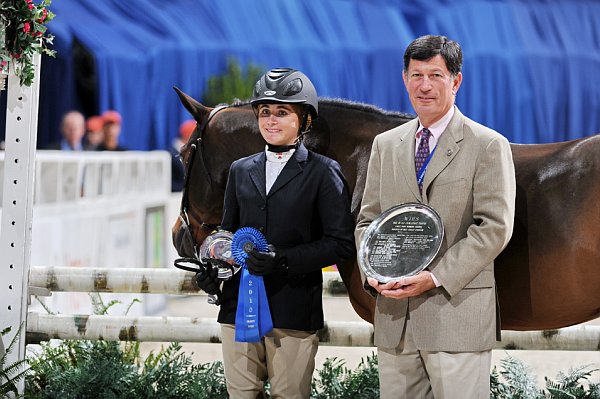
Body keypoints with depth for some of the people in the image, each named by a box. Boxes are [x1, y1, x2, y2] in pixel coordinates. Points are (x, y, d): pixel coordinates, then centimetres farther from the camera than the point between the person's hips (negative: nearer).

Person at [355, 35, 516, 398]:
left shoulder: (488, 146, 0)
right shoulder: (385, 145, 16)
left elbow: (494, 227, -7)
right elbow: (368, 220, 17)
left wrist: (435, 278, -15)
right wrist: (373, 272, -3)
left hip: (457, 312, -5)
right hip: (394, 317, 5)